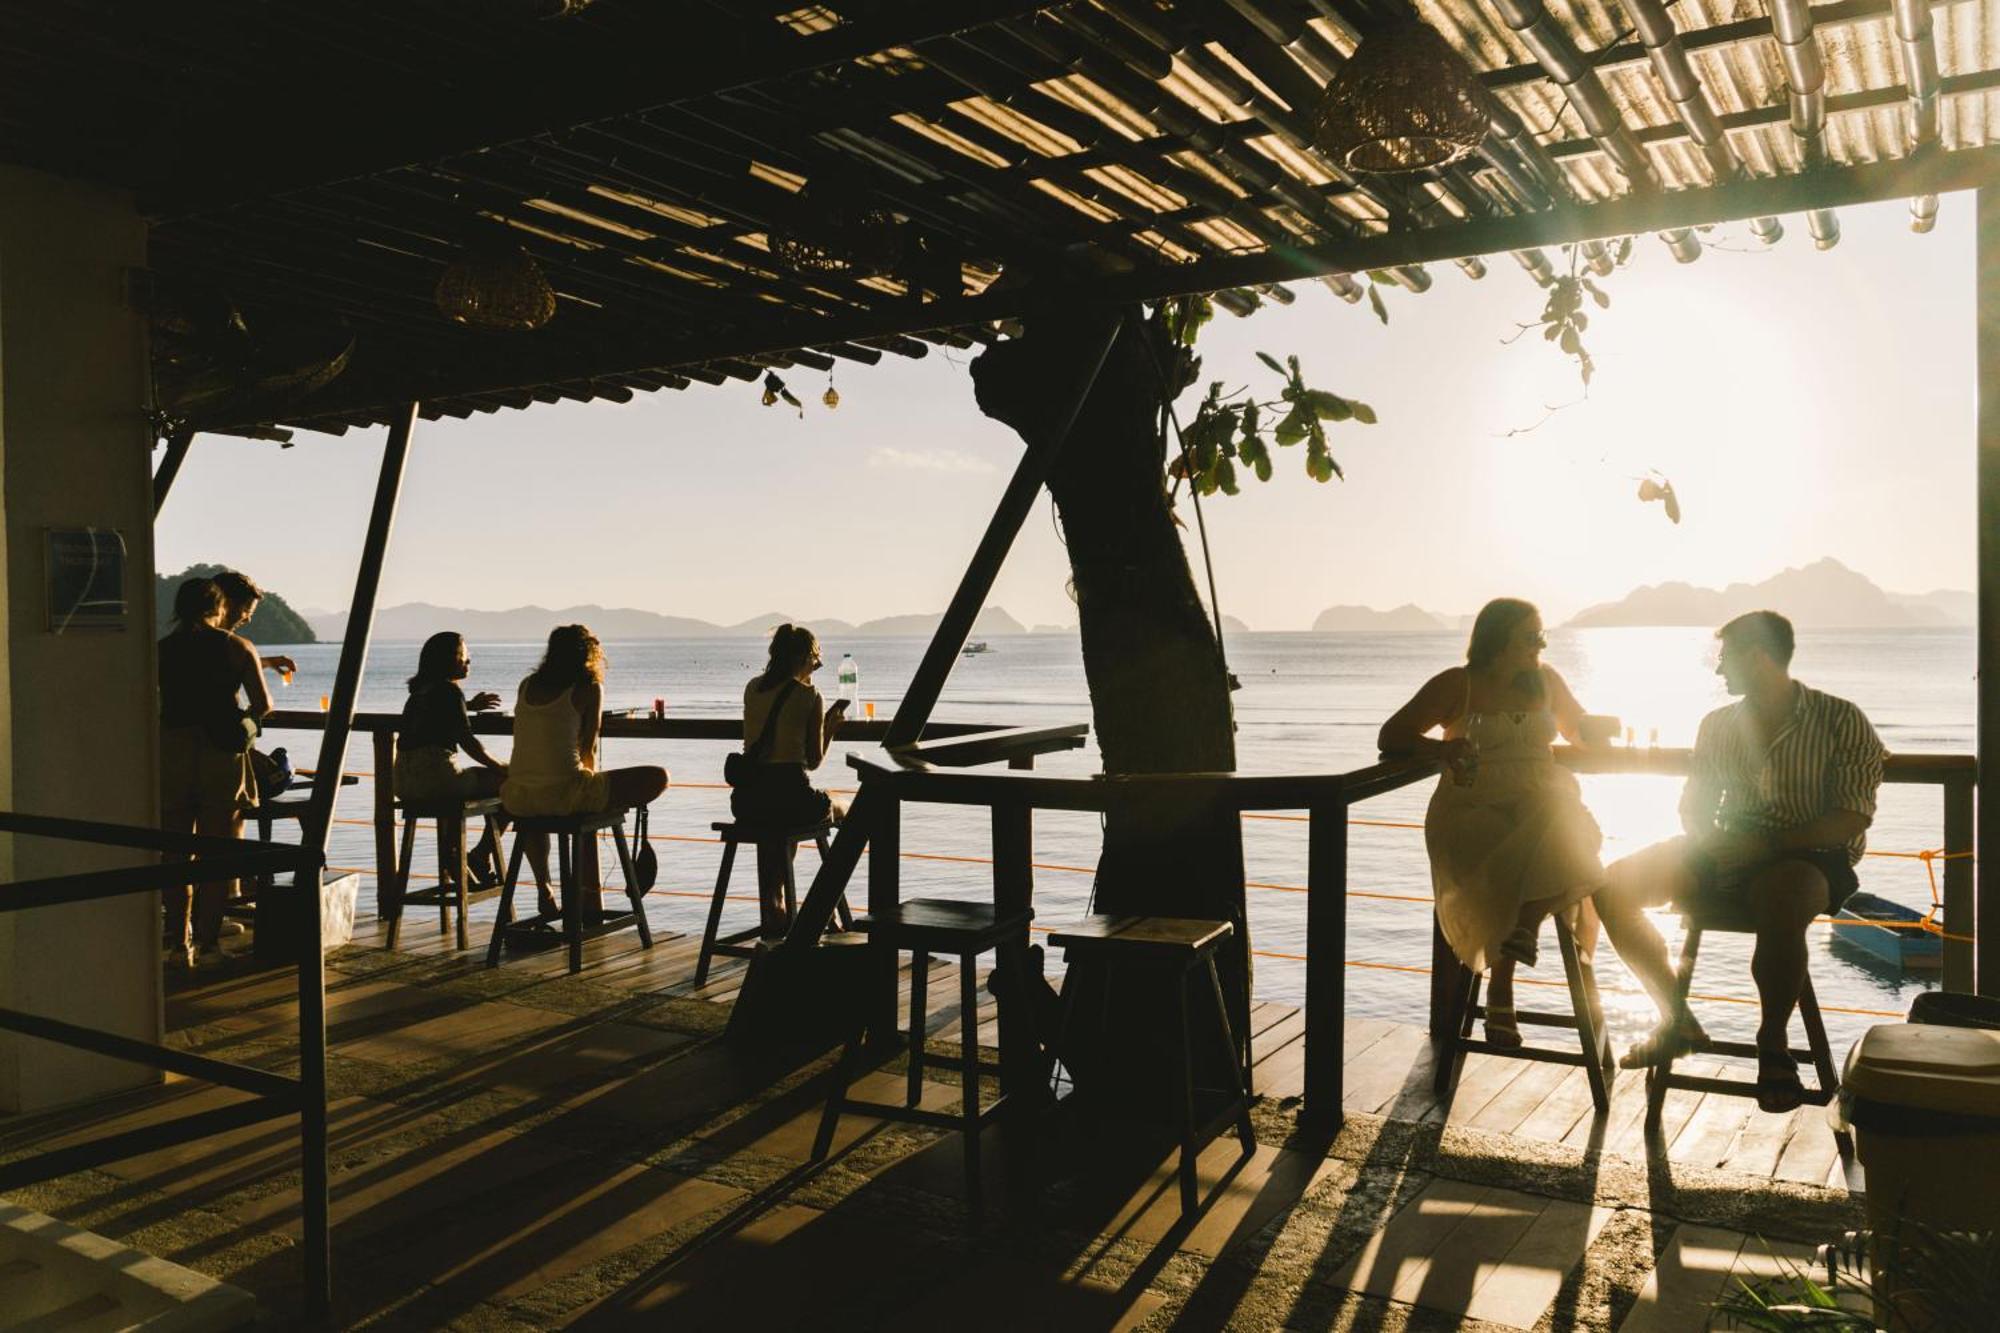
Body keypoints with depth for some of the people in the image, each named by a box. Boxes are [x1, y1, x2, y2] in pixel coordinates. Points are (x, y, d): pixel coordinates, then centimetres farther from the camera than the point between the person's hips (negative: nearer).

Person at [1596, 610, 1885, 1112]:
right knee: (1614, 887, -13)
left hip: (1805, 856, -6)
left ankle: (1773, 1043, -18)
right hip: (1728, 856, 6)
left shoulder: (1840, 721, -2)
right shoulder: (1718, 724, 15)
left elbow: (1852, 818, -11)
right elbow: (1694, 806, 18)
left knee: (1779, 905, -42)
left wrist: (1767, 845, -21)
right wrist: (1710, 840, -6)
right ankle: (1676, 1019, -1)